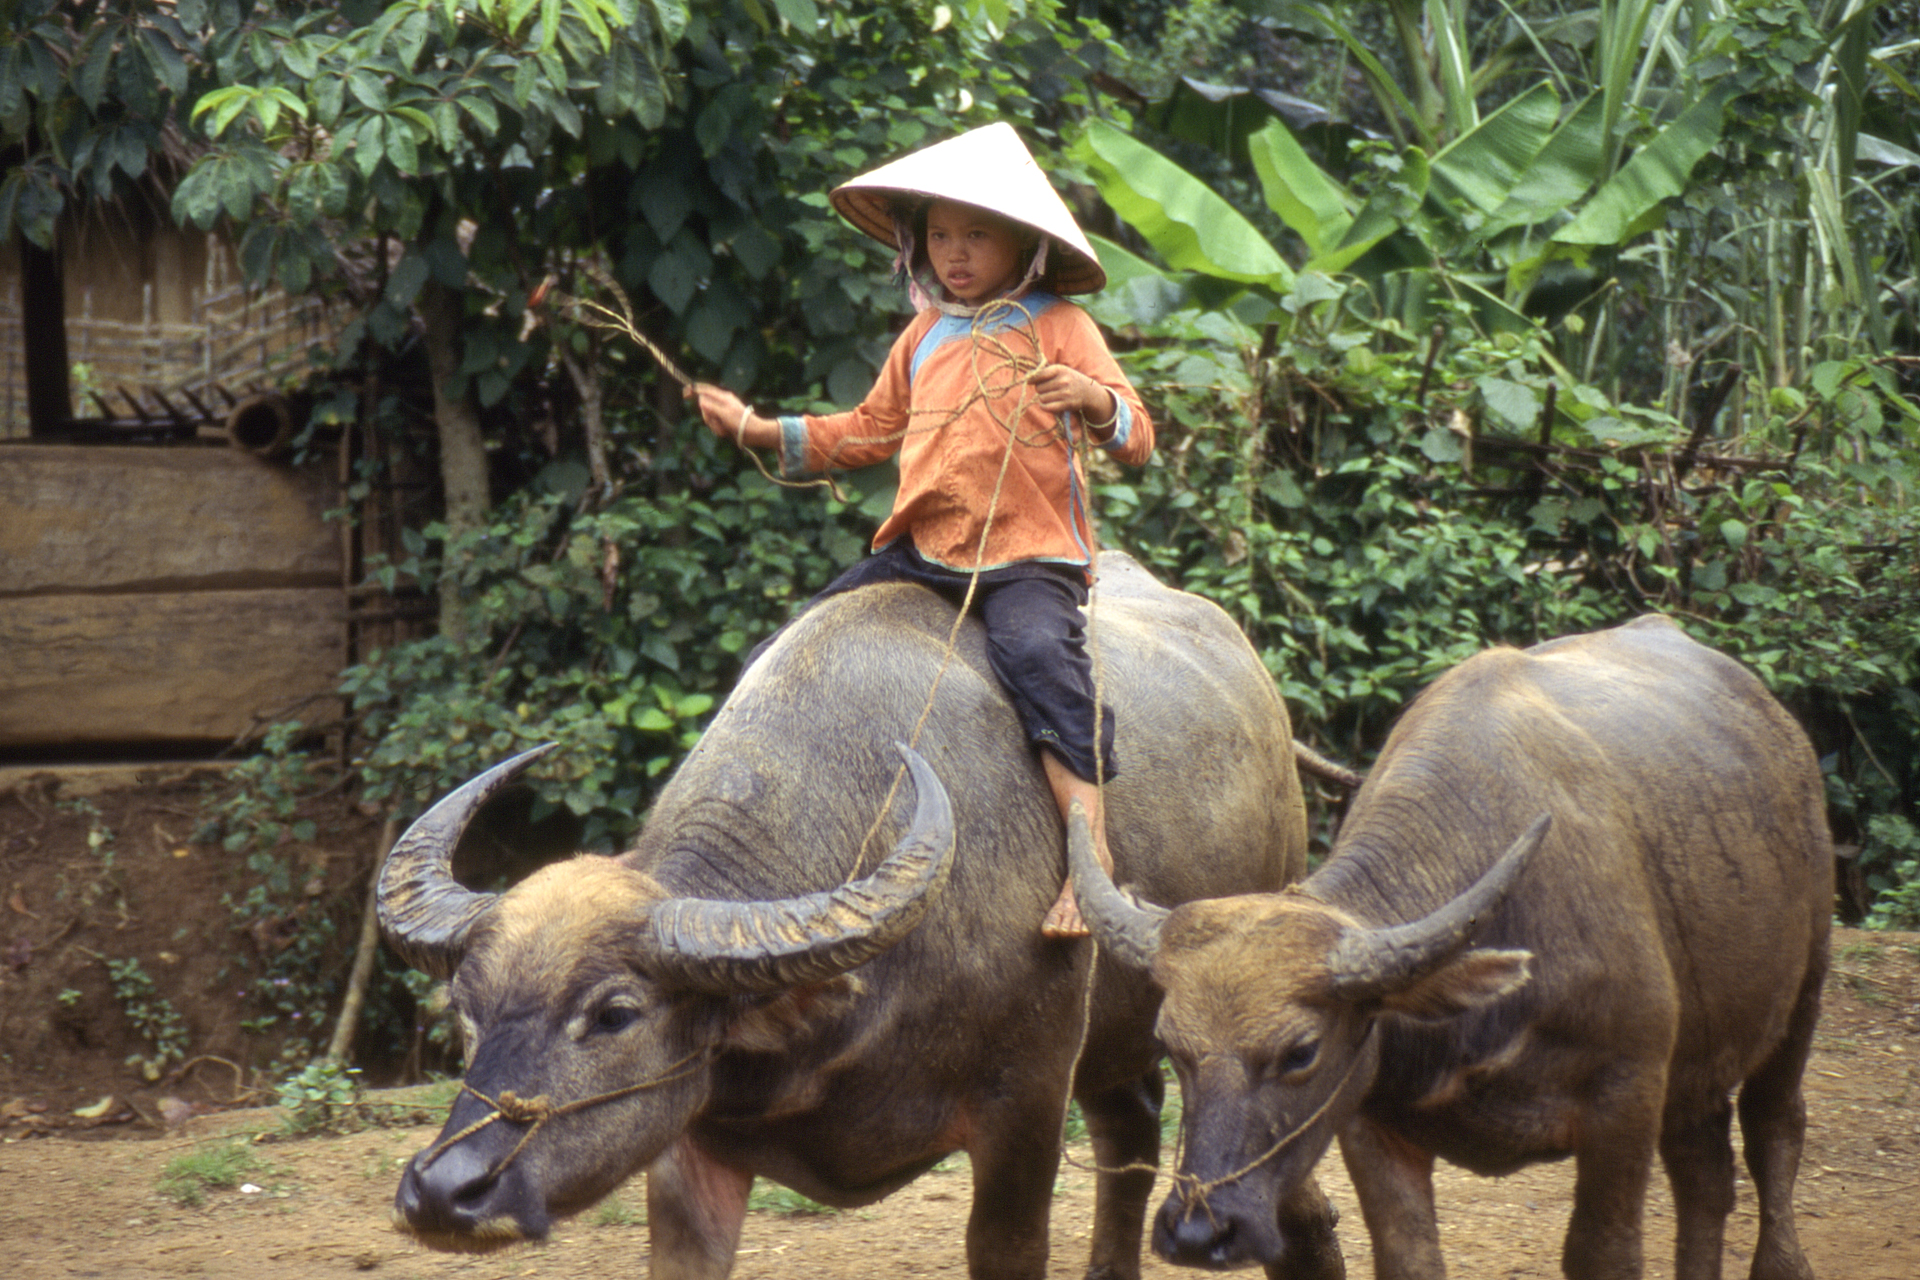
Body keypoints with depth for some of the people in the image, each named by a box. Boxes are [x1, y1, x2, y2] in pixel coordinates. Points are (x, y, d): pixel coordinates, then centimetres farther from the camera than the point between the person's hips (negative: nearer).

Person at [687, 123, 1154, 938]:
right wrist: (761, 430, 24)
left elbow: (1135, 438, -5)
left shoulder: (1059, 327, 1)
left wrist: (1096, 399, -28)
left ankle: (1090, 847, -38)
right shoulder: (925, 337, 17)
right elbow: (871, 429, 30)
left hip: (1031, 555, -7)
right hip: (919, 548, 7)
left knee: (1037, 653, -35)